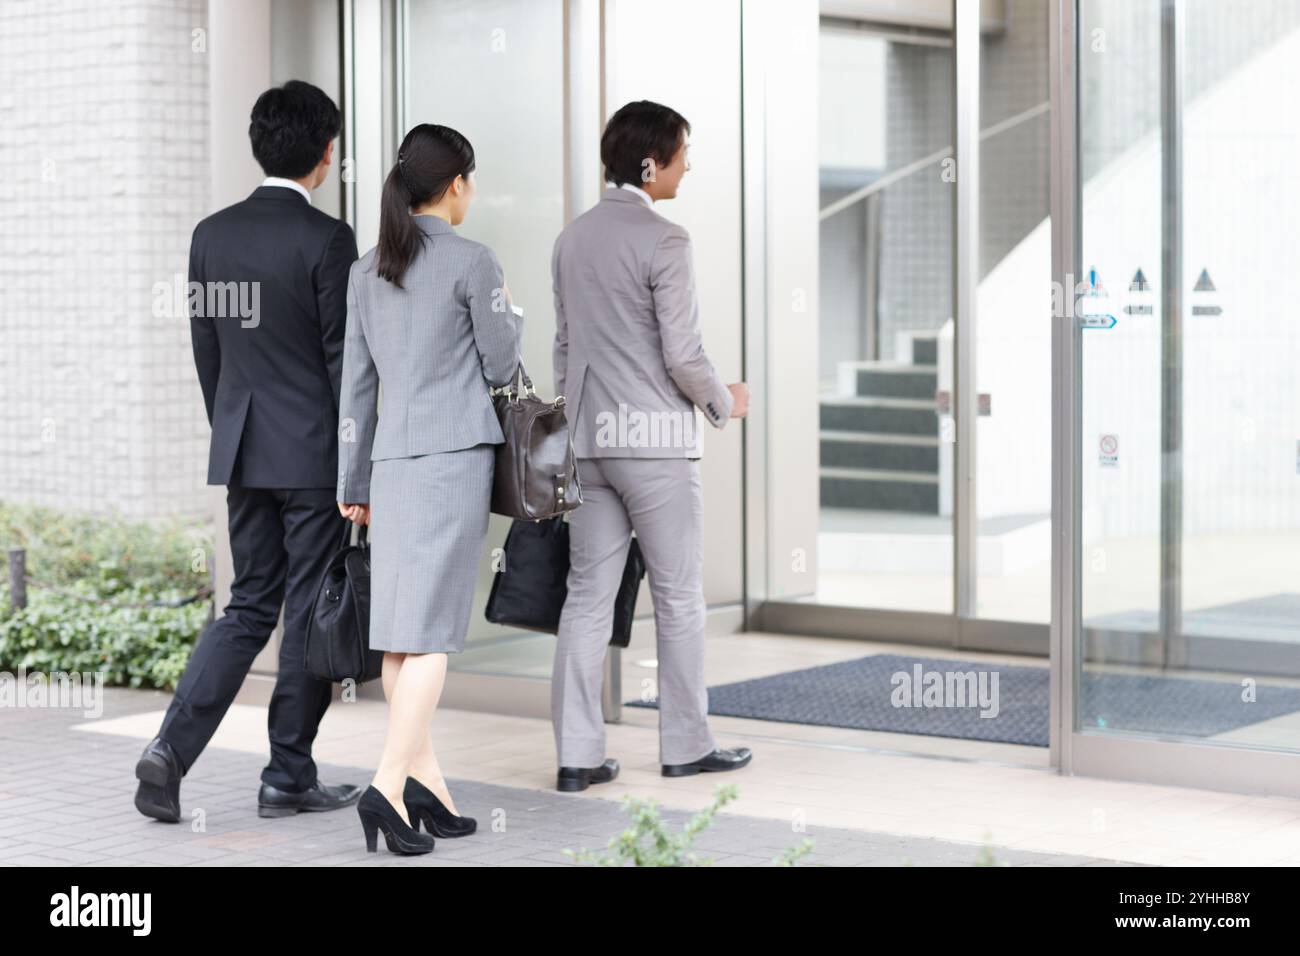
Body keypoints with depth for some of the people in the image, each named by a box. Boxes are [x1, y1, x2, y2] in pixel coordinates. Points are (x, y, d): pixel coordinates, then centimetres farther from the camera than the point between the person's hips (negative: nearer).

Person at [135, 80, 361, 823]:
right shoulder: (326, 239, -12)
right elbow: (343, 358, -11)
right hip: (314, 452, -6)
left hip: (241, 449, 6)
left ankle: (172, 748, -1)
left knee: (250, 606, 13)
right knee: (311, 612, 4)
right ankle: (290, 777, 11)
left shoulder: (212, 235, 7)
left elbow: (206, 349, 12)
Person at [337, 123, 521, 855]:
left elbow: (357, 381, 13)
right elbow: (501, 367, -1)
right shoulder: (471, 261, -6)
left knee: (399, 628, 6)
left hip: (393, 458, 6)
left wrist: (353, 480, 18)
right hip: (457, 456, -6)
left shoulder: (370, 271, 11)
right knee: (431, 629, -8)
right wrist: (508, 313, 19)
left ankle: (427, 783, 8)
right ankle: (390, 786, -17)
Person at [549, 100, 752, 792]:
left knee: (588, 593, 6)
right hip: (655, 437, -6)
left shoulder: (572, 238, 10)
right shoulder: (662, 241, -13)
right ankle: (686, 745, 14)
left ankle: (577, 754, 5)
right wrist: (725, 403, 3)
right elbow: (683, 355, -15)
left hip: (588, 437, 7)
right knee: (678, 594, 6)